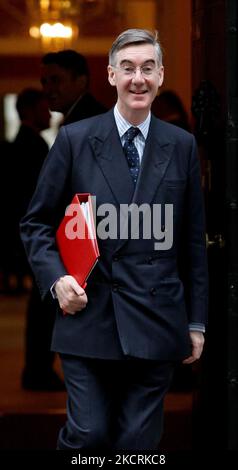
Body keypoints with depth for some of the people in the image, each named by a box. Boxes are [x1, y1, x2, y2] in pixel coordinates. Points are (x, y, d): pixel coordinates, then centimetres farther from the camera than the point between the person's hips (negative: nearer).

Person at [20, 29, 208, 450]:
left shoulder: (182, 146, 7)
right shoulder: (74, 139, 1)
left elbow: (193, 238, 10)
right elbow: (36, 223, 7)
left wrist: (196, 322, 9)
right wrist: (56, 279, -10)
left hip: (155, 322, 2)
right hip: (87, 318, -1)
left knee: (139, 442, 5)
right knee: (88, 435, -4)